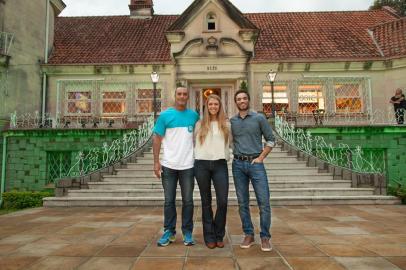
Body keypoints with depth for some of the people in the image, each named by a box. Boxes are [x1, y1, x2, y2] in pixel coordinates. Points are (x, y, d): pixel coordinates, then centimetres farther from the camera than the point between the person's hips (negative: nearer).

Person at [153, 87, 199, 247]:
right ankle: (169, 232, 21)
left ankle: (187, 232, 20)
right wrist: (156, 162, -7)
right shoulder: (165, 115, -1)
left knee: (188, 201, 8)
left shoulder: (194, 115, 5)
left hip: (188, 165, 1)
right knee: (169, 200, 8)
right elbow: (157, 139, -1)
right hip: (168, 165, -1)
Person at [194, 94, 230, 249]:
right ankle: (209, 237, 17)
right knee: (206, 202, 6)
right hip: (202, 164, 0)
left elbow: (227, 144, 16)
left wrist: (226, 157, 9)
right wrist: (195, 159, 3)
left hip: (220, 165, 1)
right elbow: (194, 142, 9)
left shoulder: (226, 125, 11)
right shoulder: (200, 124, 9)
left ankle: (219, 236, 13)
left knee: (223, 201, -6)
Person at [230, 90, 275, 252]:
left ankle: (265, 237, 9)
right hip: (238, 164, 2)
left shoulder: (259, 118, 3)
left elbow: (270, 140, 5)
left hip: (256, 163, -2)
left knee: (264, 201, -5)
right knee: (242, 202, 7)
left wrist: (261, 158, -3)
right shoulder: (231, 121, 9)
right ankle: (249, 235, 19)